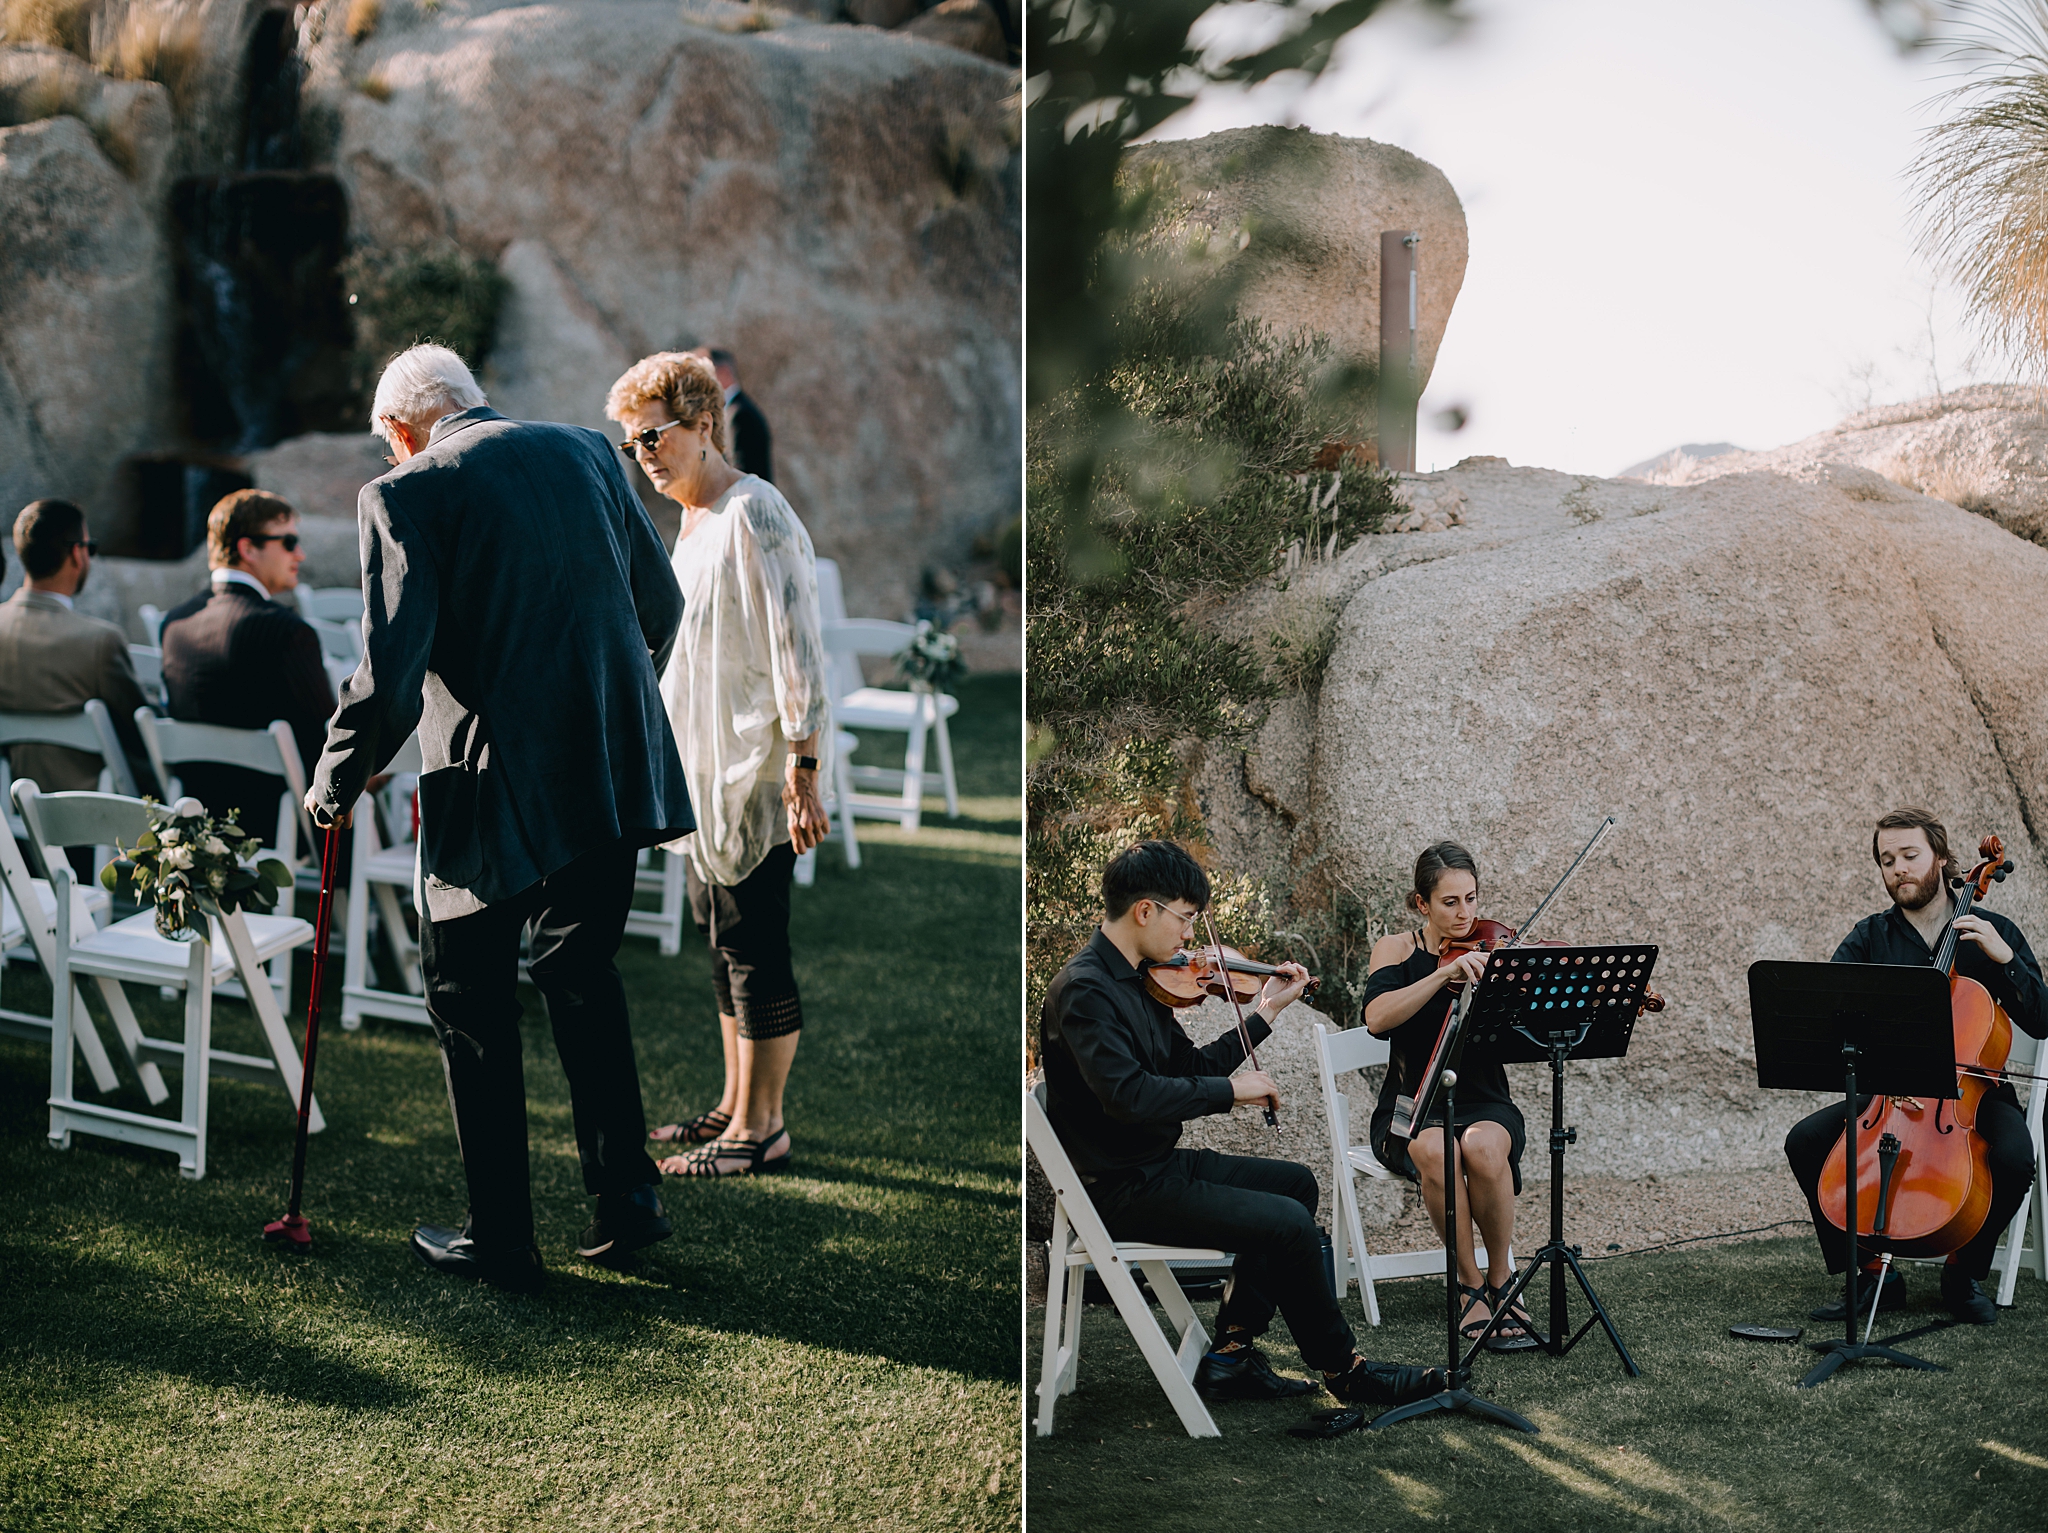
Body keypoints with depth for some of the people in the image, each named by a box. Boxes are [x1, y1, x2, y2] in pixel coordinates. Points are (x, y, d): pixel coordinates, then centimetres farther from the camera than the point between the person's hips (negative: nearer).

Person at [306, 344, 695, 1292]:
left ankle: (501, 1241, 17)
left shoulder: (406, 492, -8)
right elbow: (662, 606, 14)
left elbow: (390, 670, -14)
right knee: (583, 973, 23)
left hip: (495, 787, -5)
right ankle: (626, 1200, 24)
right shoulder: (586, 452, 8)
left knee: (472, 1008, 10)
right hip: (618, 770, 6)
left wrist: (335, 787, 1)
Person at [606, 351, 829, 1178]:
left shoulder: (753, 513, -14)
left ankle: (761, 1130, 2)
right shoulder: (694, 522, 16)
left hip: (754, 774, -10)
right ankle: (736, 1107, 25)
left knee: (755, 946, -4)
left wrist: (802, 770, -23)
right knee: (724, 944, 15)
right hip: (704, 772, 10)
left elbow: (797, 646, -19)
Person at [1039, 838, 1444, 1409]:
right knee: (1290, 1224, -16)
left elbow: (1190, 1070, 14)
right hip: (1121, 1189, -11)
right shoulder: (1084, 990, -21)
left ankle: (1233, 1351, 14)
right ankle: (1341, 1368, 5)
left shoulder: (1138, 979, 10)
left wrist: (1266, 1011, 11)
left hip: (1157, 1163, 11)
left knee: (1295, 1182, 20)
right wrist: (1233, 1089, -23)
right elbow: (1131, 1095, -32)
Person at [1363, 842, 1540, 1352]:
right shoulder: (1398, 949, 3)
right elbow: (1378, 1018, -19)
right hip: (1414, 1106, -1)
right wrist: (1447, 972, -28)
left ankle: (1499, 1280, -14)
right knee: (1436, 1152, -36)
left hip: (1484, 1103, 1)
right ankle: (1470, 1286, -18)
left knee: (1483, 1147, -35)